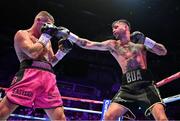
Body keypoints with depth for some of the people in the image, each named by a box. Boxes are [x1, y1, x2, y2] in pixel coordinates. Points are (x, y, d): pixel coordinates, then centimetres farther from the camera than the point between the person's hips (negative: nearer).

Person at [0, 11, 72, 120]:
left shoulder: (46, 41, 29)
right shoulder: (22, 34, 9)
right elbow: (33, 53, -9)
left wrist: (62, 51, 15)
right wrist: (46, 36, 1)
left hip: (48, 77, 6)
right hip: (30, 74, -6)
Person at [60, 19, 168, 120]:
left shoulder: (140, 41, 11)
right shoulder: (112, 45, 17)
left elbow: (163, 52, 7)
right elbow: (87, 44, 13)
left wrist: (145, 39, -5)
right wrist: (68, 34, 8)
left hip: (145, 83, -2)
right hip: (128, 86, 3)